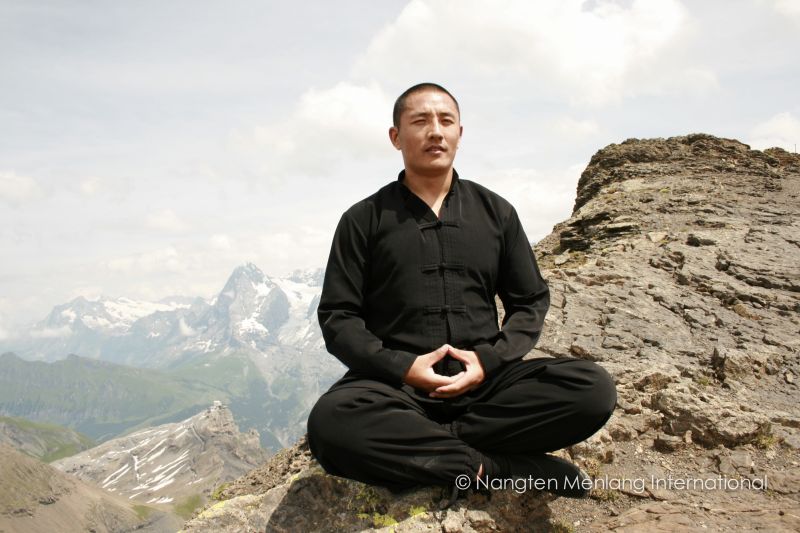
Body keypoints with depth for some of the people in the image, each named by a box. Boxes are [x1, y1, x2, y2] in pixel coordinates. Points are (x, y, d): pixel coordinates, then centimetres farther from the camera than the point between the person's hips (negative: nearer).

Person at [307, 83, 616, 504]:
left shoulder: (495, 212, 13)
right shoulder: (364, 220, 6)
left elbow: (530, 302, 13)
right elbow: (337, 316, 3)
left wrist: (489, 359, -6)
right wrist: (402, 367, -13)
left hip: (485, 380, 2)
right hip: (398, 384, -2)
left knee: (593, 389, -24)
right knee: (330, 422, -35)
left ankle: (416, 445, -19)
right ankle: (499, 467, -21)